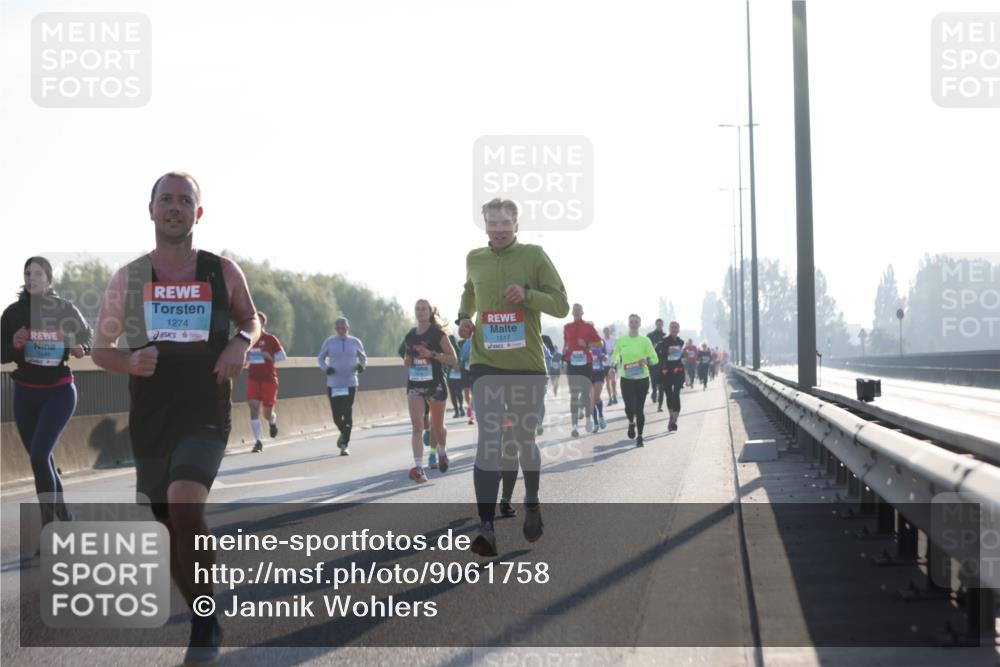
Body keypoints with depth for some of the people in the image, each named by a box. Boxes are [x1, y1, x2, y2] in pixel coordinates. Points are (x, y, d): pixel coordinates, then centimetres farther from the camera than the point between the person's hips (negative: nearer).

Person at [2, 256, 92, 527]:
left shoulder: (64, 309, -4)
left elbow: (88, 338, 10)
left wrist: (79, 349, -13)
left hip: (59, 392, -3)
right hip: (25, 392, 3)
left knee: (39, 455, -19)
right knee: (41, 459, 10)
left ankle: (48, 524, -14)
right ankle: (63, 515, 28)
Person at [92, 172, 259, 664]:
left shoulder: (222, 272, 2)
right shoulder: (128, 278, 4)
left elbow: (251, 318, 18)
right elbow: (101, 349, 10)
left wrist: (242, 342, -6)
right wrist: (130, 361, -13)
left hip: (206, 419, -3)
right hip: (150, 422, 3)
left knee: (185, 506, -26)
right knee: (172, 523, 9)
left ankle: (205, 619, -8)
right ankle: (206, 621, 30)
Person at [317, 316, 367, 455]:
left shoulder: (355, 342, 4)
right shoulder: (329, 342, 3)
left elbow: (363, 358, 16)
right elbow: (320, 358, 12)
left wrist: (362, 365, -7)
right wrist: (326, 368, -9)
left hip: (350, 384, -1)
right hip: (333, 384, 1)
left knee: (347, 414, -9)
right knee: (336, 416, 1)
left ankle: (345, 445, 0)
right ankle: (344, 433, 33)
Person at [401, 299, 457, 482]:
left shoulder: (438, 334, -6)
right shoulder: (410, 336, 8)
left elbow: (454, 359, -8)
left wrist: (432, 354, -20)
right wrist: (407, 361, -2)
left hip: (435, 384, -3)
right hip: (414, 384, 3)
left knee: (437, 426, 13)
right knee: (417, 426, -13)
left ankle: (441, 452, 44)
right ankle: (418, 467, -21)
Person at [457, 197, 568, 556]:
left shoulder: (534, 256, -2)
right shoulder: (474, 259, 8)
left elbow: (561, 305, -3)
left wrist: (527, 293, -19)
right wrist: (464, 317, 9)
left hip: (528, 365, -1)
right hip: (486, 364, 1)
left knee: (523, 439, 13)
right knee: (488, 441, -13)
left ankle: (532, 502, 42)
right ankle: (486, 530, -18)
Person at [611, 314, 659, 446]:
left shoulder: (645, 340, -3)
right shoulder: (621, 340, 2)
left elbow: (655, 359, -2)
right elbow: (615, 355, 21)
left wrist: (646, 362, -21)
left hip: (642, 379, 0)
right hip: (626, 379, 0)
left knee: (639, 408, 4)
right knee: (629, 407, -13)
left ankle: (639, 436, 19)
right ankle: (631, 423, 22)